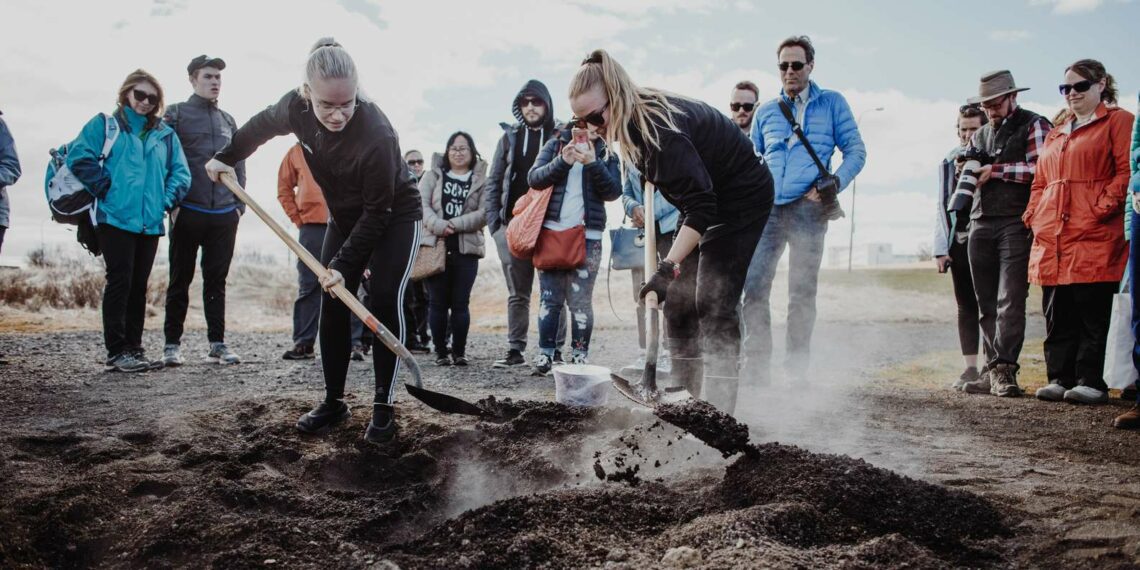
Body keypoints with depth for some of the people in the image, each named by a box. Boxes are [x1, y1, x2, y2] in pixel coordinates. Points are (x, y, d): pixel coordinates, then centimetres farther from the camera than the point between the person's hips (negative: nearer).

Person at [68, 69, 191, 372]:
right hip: (116, 219, -4)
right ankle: (117, 351, -4)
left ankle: (134, 348, 15)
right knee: (119, 282, -7)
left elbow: (181, 172, 11)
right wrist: (104, 188, -8)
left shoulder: (165, 134, 14)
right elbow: (78, 158, -5)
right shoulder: (105, 124, 3)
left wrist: (167, 200, -3)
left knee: (139, 286, 9)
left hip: (150, 222, 5)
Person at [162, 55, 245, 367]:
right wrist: (172, 203, -9)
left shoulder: (228, 121, 16)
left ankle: (217, 343, 12)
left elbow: (239, 166, 18)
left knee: (217, 281, 7)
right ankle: (172, 343, 10)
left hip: (224, 215, 4)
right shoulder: (176, 114, 2)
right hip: (188, 213, -4)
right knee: (180, 280, 3)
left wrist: (239, 204, 10)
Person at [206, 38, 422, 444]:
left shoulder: (377, 134, -37)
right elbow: (261, 126, 6)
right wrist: (226, 157, 14)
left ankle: (384, 408, -9)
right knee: (333, 306, 0)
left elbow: (377, 211, -29)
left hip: (395, 218, -6)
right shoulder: (296, 107, -20)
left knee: (385, 301, -16)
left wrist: (345, 264, -27)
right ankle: (334, 401, 9)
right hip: (345, 218, 6)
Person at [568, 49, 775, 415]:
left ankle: (719, 411, -14)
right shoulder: (633, 119, -6)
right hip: (706, 198, 9)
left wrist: (668, 267, -44)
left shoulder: (660, 128, -34)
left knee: (714, 304, -15)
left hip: (742, 199, -9)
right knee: (678, 299, 4)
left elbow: (700, 207, -38)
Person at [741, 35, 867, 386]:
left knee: (802, 292, -1)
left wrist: (833, 184, -10)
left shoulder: (832, 104, 10)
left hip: (807, 209, -3)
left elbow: (855, 151, 6)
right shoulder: (766, 112, 18)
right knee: (753, 286, -6)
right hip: (766, 208, 3)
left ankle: (797, 368, 5)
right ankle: (757, 367, -1)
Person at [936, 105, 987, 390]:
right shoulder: (949, 162, 13)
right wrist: (941, 249, 6)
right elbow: (942, 208, 12)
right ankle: (971, 368, 11)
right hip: (958, 243, 4)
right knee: (966, 307, 7)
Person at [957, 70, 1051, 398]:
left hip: (1016, 224, -6)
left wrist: (996, 170, -9)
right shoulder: (980, 136, 23)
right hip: (981, 225, 6)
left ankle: (1004, 369, -15)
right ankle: (992, 370, 6)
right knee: (987, 305, 4)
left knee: (1010, 301, -13)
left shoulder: (1034, 126, 3)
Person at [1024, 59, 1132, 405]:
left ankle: (1090, 382, -1)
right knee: (1056, 315, 4)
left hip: (1094, 234, -6)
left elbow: (1127, 171, -5)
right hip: (1051, 237, 6)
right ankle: (1059, 379, 9)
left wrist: (1103, 206, -15)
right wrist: (1033, 214, 9)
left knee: (1092, 312, -5)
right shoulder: (1054, 134, 25)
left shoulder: (1118, 121, 5)